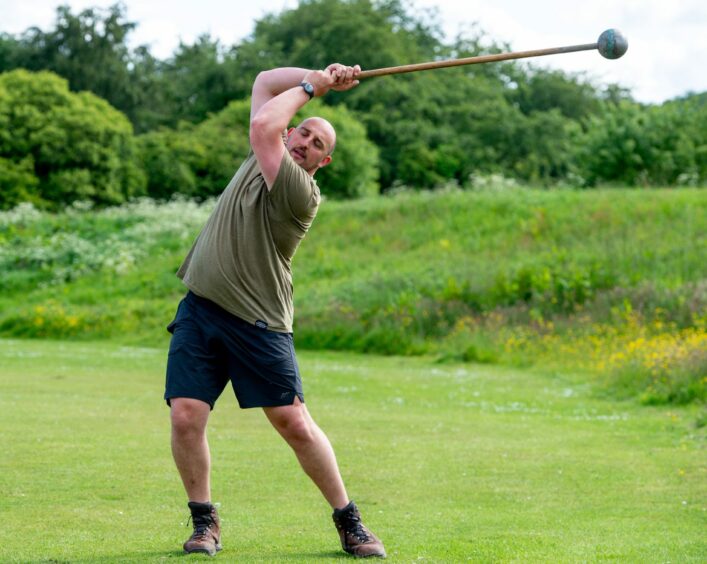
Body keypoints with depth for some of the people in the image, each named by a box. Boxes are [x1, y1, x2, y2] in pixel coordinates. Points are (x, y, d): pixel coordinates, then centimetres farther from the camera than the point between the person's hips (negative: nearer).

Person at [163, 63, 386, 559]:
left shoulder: (302, 193, -12)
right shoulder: (265, 159, 9)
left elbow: (263, 126, -19)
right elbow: (265, 83, 14)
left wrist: (310, 87, -5)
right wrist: (315, 80, 4)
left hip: (258, 322, -5)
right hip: (199, 310, 5)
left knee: (296, 424, -5)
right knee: (186, 418, -7)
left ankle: (348, 522, 9)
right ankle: (205, 522, 9)